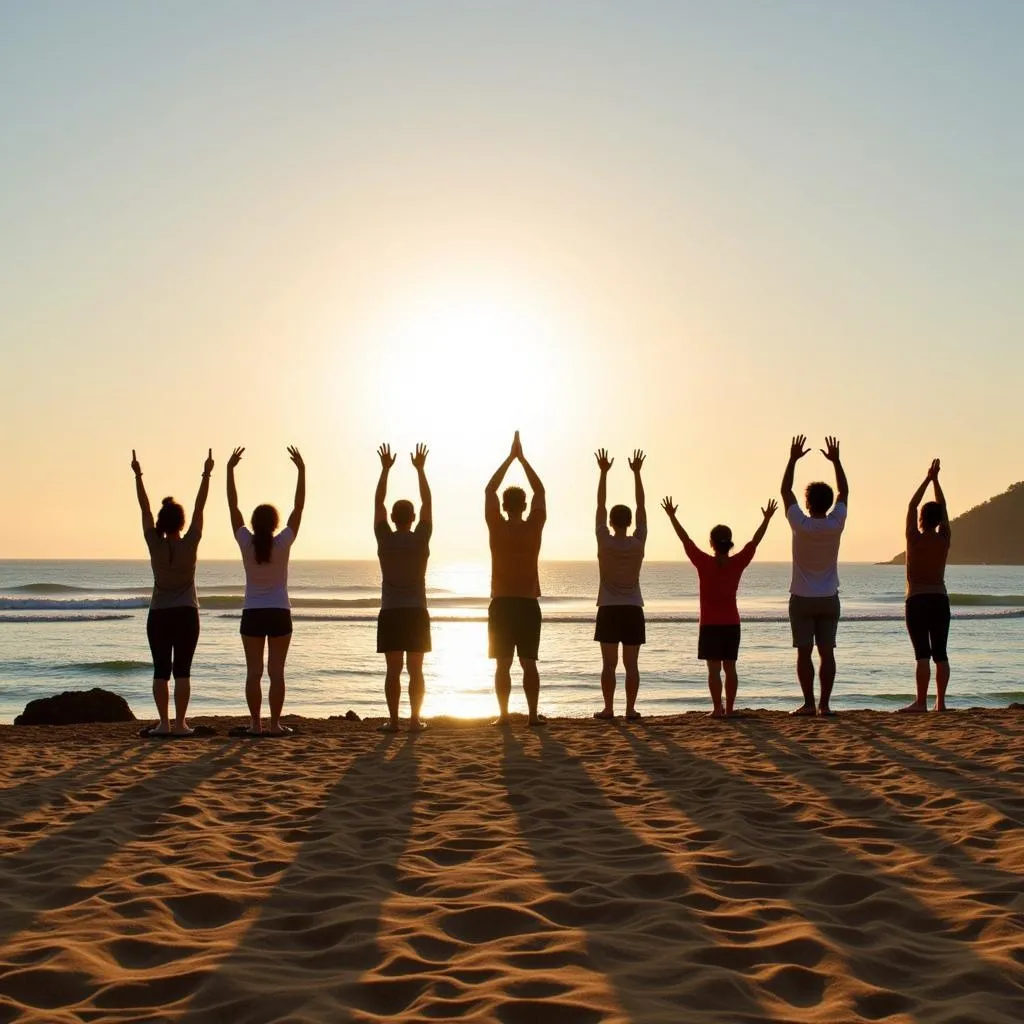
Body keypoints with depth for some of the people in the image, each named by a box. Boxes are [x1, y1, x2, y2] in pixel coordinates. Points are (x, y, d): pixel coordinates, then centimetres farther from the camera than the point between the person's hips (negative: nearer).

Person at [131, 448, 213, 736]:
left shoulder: (155, 545, -6)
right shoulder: (189, 544, -7)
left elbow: (144, 509, -1)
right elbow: (200, 508, -4)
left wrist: (138, 476, 3)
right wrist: (206, 475, 0)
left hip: (159, 615, 1)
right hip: (186, 614, -1)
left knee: (161, 671, 2)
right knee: (182, 671, -1)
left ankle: (163, 723, -2)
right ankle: (179, 723, -4)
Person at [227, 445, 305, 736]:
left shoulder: (246, 543, -6)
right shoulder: (283, 543, -9)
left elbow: (233, 505, -2)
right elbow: (299, 506, -5)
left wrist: (230, 469, 1)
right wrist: (301, 470, -2)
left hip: (252, 614, 1)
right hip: (279, 613, -1)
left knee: (254, 671, 2)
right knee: (276, 671, 0)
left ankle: (255, 724, 0)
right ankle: (275, 724, -1)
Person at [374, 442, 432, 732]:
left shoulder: (385, 539, -3)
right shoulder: (420, 539, -4)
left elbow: (378, 502, 5)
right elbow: (427, 502, 4)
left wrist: (385, 469, 9)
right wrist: (420, 469, 9)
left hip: (390, 613, 0)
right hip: (416, 612, 0)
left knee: (393, 670, 0)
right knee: (416, 670, 3)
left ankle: (393, 720, -2)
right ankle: (415, 719, 1)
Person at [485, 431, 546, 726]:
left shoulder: (497, 527, -4)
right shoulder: (534, 527, -3)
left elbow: (489, 490, 6)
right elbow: (540, 491, 9)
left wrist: (510, 458, 10)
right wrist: (522, 458, 12)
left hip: (501, 604, 0)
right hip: (528, 604, 0)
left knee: (503, 664, 2)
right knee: (529, 663, 4)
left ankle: (503, 714, -1)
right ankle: (533, 714, 3)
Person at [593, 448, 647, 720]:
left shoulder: (605, 542, -7)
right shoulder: (638, 543, -4)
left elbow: (600, 506, -1)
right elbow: (641, 506, 2)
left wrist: (603, 472, 4)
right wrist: (636, 473, 6)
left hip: (609, 610, -1)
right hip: (632, 609, 1)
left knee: (609, 663, 0)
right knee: (631, 664, 1)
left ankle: (608, 708, -1)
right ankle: (630, 709, 0)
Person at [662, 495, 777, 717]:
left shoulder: (705, 563, -10)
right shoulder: (738, 563, -3)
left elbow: (685, 539, -5)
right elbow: (755, 541, 6)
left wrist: (671, 516, 2)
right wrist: (767, 519, 15)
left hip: (710, 624, -3)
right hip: (732, 623, 3)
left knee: (714, 668, -2)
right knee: (730, 667, 8)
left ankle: (717, 708, -5)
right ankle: (729, 708, 8)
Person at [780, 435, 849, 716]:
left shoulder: (801, 525, -12)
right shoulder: (836, 524, -6)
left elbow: (785, 491, -2)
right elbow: (844, 492, 8)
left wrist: (793, 459, 2)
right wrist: (836, 461, 11)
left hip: (802, 598, -2)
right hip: (828, 598, 2)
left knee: (804, 653, 0)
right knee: (827, 652, 3)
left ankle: (808, 703, -1)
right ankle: (824, 704, 1)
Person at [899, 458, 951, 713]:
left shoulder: (915, 539, -8)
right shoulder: (944, 540, 2)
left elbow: (912, 506, 0)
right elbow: (943, 508, 12)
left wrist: (928, 479, 5)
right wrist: (935, 480, 14)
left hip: (917, 601, -4)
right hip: (940, 599, 4)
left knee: (922, 653, -9)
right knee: (940, 653, 6)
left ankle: (921, 701, -12)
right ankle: (940, 701, 7)